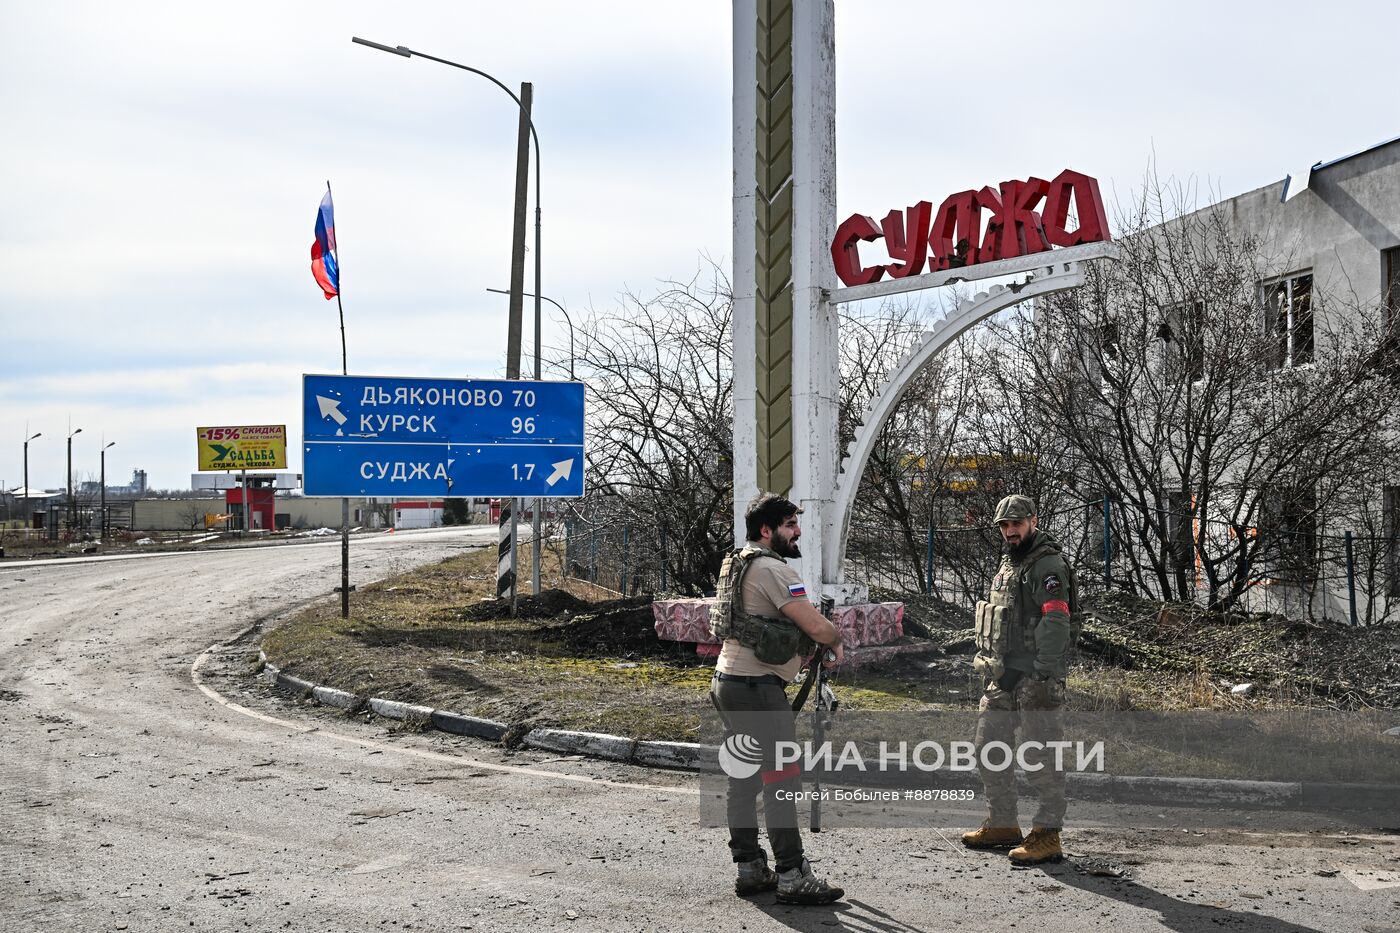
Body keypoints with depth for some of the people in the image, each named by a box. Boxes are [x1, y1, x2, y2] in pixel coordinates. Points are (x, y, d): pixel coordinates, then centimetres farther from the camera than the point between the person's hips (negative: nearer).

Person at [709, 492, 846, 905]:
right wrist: (837, 640, 3)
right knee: (782, 778, -7)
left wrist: (819, 641, 17)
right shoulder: (773, 570, -15)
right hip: (756, 688, -10)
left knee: (743, 778, 13)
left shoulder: (738, 563, 16)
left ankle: (750, 869, 19)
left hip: (727, 681, 10)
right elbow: (816, 627, -17)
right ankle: (792, 877, -6)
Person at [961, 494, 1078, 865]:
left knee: (1039, 757, -7)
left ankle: (1047, 835, -3)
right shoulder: (1007, 563, 18)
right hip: (1003, 676, 10)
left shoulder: (1048, 564, -11)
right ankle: (1002, 824, 25)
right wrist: (993, 667, 17)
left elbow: (1055, 625, -19)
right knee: (989, 748, 14)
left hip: (1035, 678, -10)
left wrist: (1040, 674, -22)